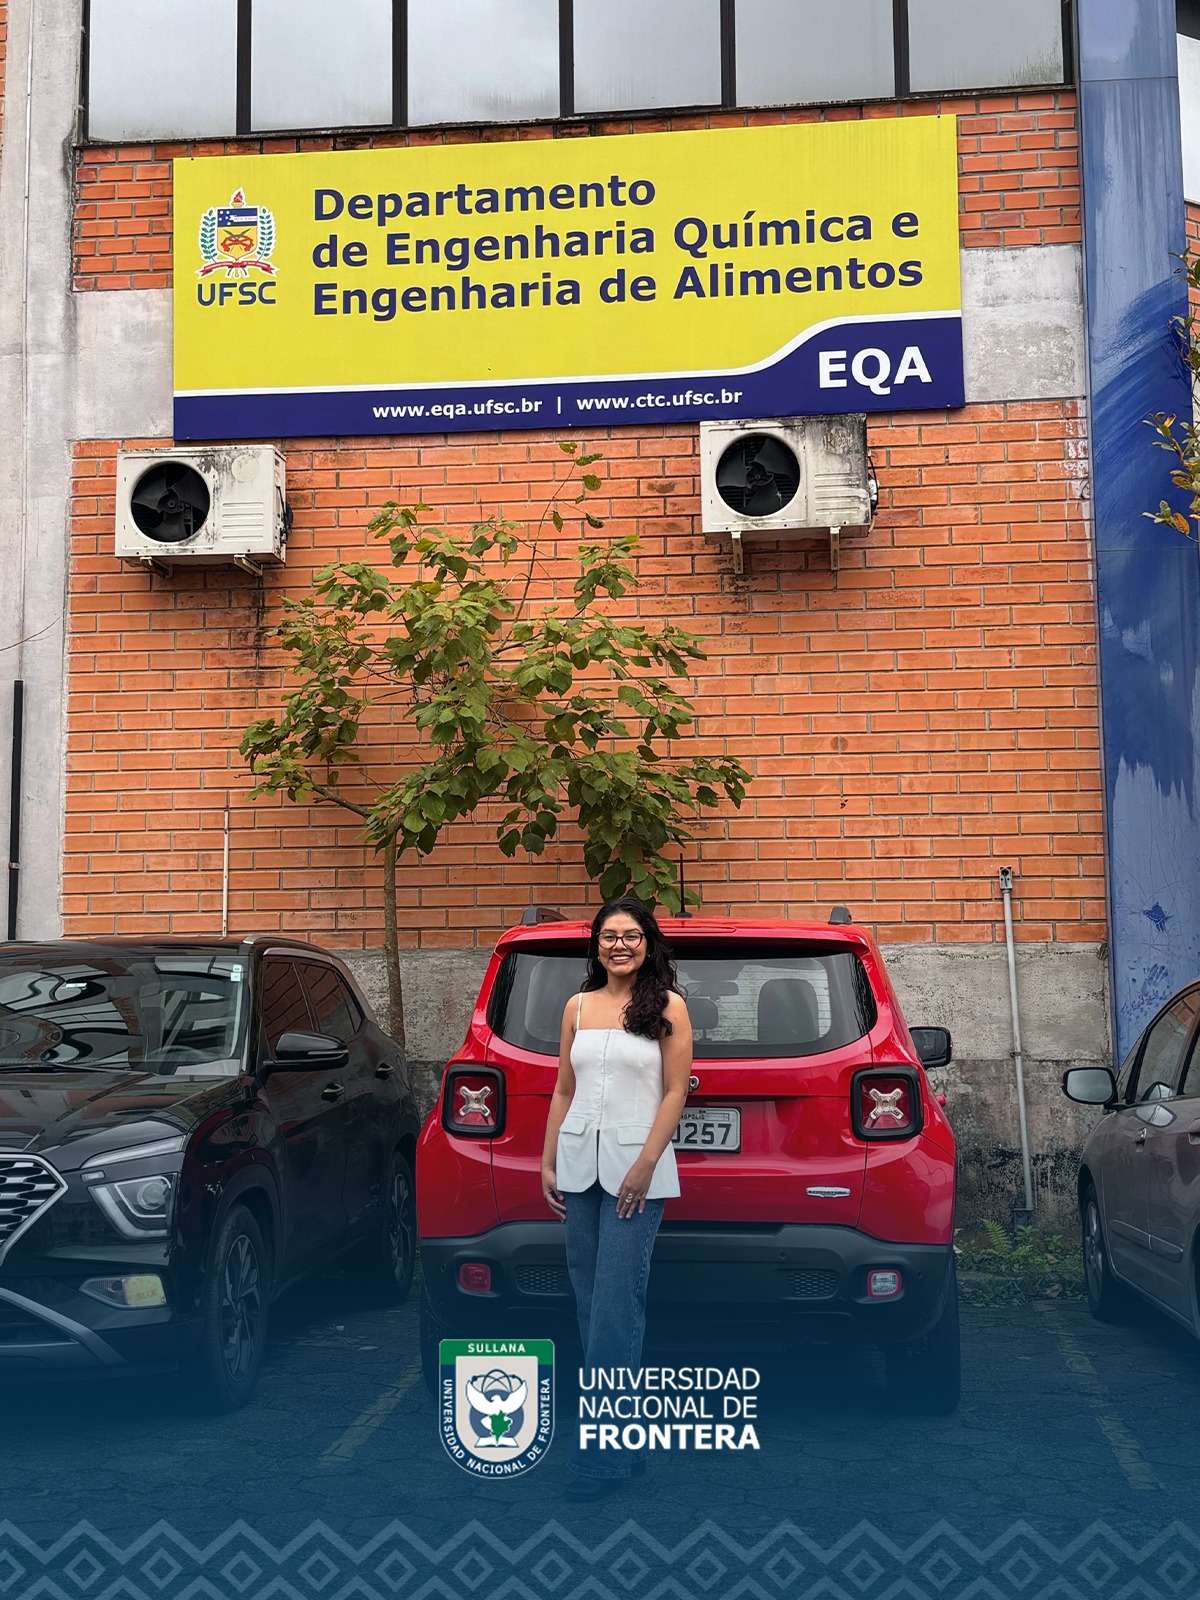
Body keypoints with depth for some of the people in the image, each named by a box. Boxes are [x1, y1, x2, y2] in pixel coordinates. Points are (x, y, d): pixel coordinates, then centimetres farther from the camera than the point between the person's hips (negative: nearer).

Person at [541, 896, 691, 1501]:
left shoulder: (667, 1006, -1)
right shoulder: (578, 1007, 11)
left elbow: (675, 1092, -5)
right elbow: (563, 1091, 13)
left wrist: (644, 1165, -13)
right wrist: (548, 1164, 9)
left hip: (636, 1166, -5)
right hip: (580, 1166, 5)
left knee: (617, 1302, -9)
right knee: (589, 1296, 8)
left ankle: (607, 1456, -5)